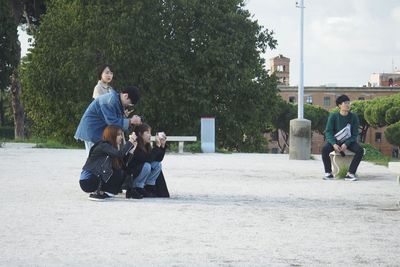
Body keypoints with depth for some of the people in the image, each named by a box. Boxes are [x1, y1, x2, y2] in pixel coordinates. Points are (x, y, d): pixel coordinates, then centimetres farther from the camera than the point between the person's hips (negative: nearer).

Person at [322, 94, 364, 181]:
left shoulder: (353, 117, -5)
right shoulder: (333, 116, -6)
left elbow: (355, 134, -5)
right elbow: (328, 132, -8)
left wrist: (346, 144, -21)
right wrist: (334, 144, -25)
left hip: (349, 141, 1)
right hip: (335, 140, -1)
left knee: (360, 150, -29)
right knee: (325, 149, -31)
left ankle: (350, 173, -24)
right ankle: (328, 173, -17)